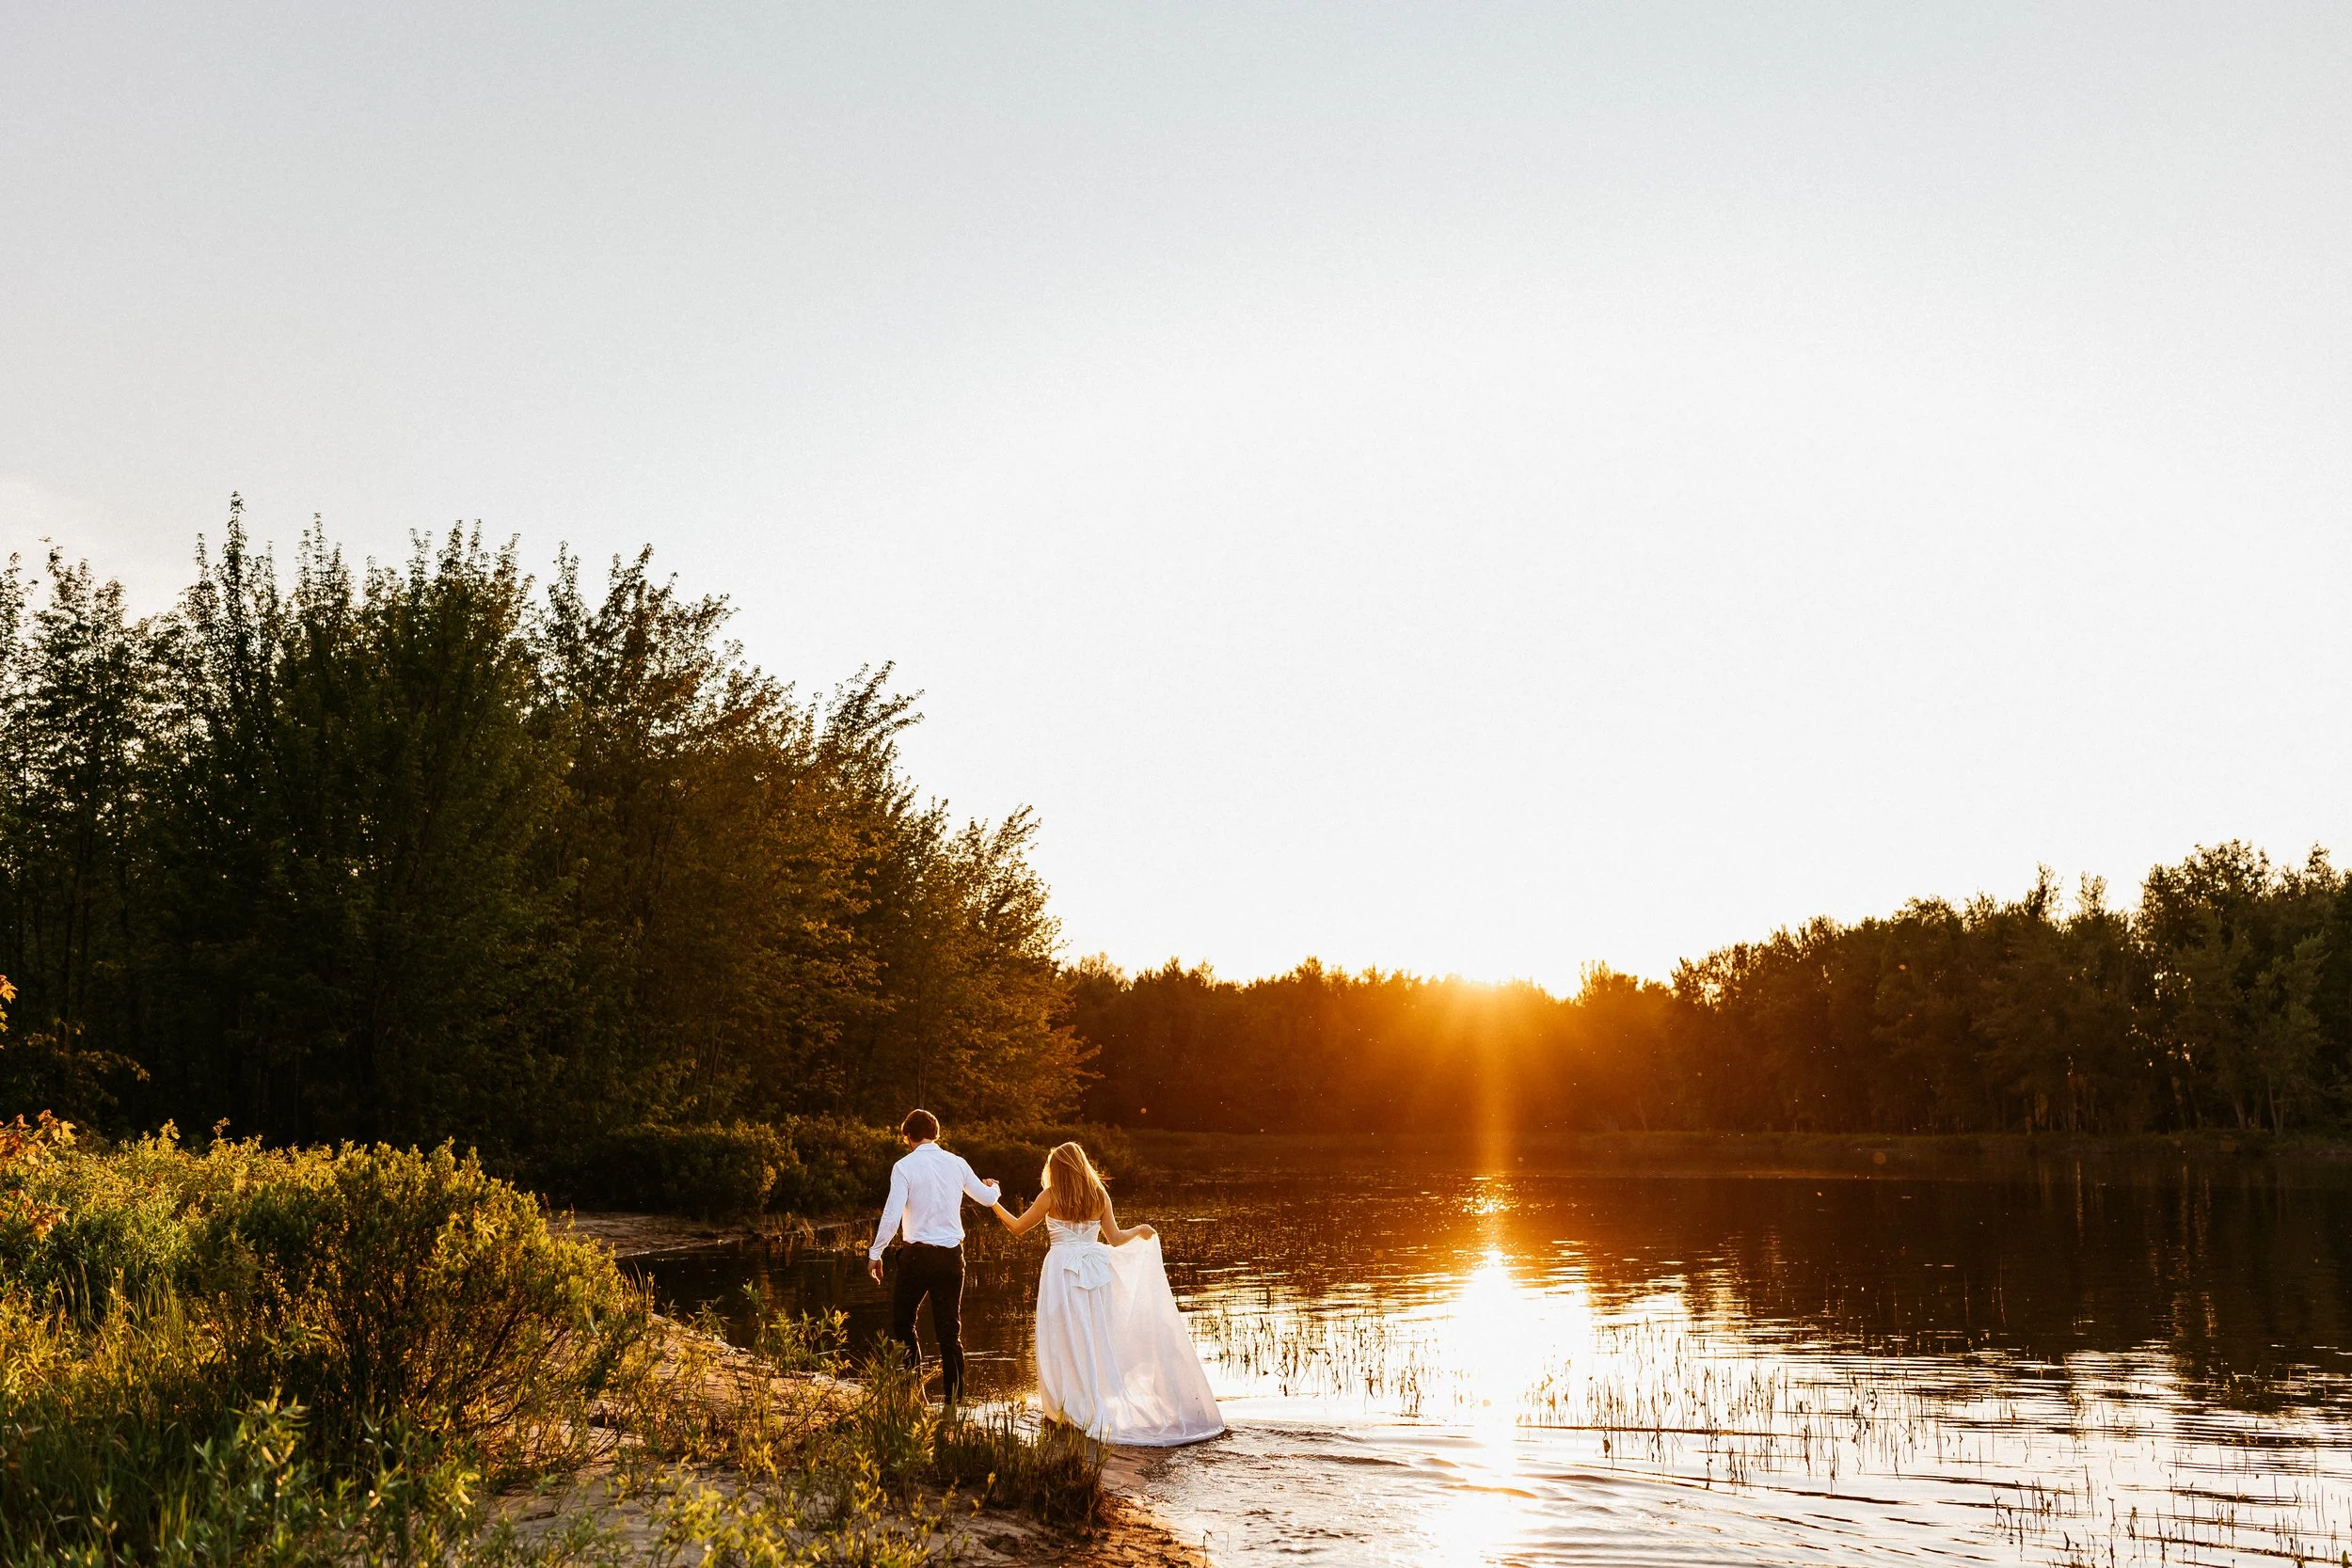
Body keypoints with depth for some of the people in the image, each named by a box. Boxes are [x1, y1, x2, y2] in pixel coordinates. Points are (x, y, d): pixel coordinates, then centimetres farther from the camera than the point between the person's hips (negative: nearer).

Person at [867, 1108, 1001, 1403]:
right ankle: (954, 1398, 10)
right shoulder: (957, 1163, 4)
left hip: (918, 1254, -4)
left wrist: (875, 1252, -4)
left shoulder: (905, 1166, -8)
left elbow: (892, 1215, -14)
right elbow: (987, 1198, 16)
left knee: (902, 1321, 15)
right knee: (950, 1329, 10)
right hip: (952, 1255, 4)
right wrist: (994, 1188, 39)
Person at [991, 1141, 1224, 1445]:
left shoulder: (1050, 1197, -3)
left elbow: (1017, 1228, 3)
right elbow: (1116, 1239, 9)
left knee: (1065, 1341, 2)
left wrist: (994, 1202, 16)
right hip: (1095, 1268, 4)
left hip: (1063, 1269, -3)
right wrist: (1141, 1231, 28)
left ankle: (1071, 1408, 4)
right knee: (1098, 1339, 11)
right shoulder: (1100, 1196, 6)